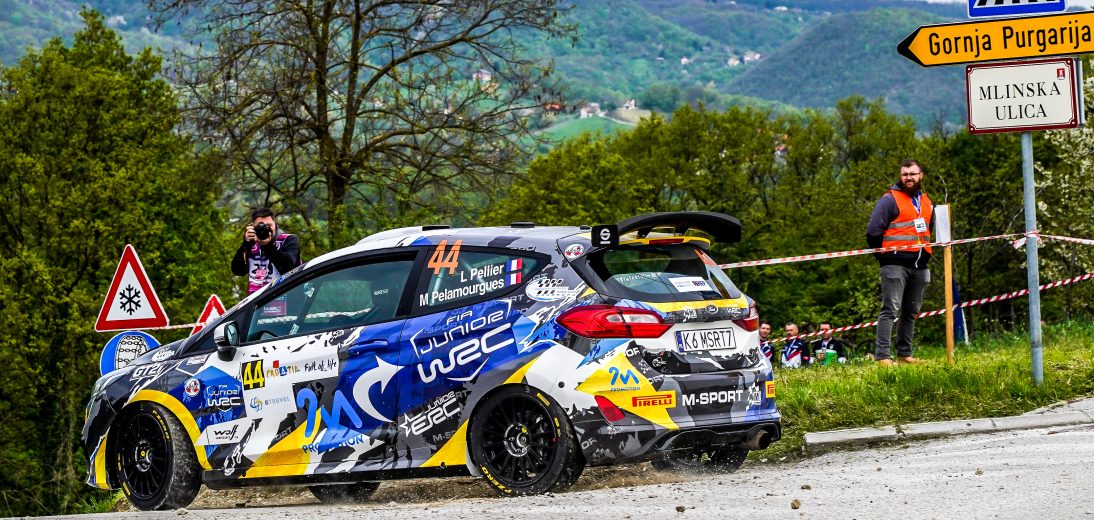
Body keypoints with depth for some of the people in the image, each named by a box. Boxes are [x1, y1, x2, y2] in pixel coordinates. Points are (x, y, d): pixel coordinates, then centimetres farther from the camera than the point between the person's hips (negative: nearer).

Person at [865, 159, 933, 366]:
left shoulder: (927, 202, 17)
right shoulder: (889, 200, -5)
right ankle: (882, 356, -16)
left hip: (919, 266, 7)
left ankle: (905, 354, 19)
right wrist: (884, 255, -2)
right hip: (896, 265, -7)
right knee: (890, 310, -12)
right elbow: (873, 232, -9)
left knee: (911, 312, 11)